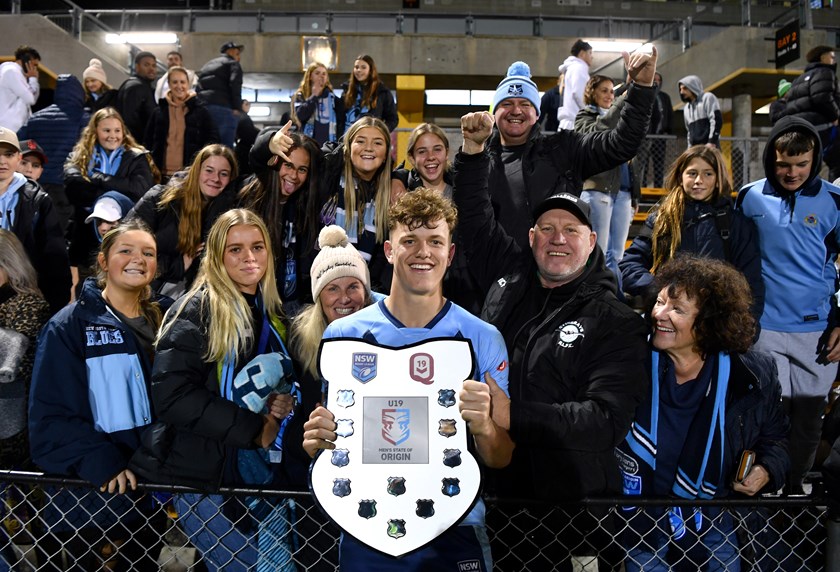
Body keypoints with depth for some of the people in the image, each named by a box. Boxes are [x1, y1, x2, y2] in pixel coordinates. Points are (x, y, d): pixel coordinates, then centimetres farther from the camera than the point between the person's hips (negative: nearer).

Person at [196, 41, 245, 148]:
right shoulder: (232, 63, 10)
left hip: (201, 107, 7)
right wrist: (237, 108, -10)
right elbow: (235, 84, -8)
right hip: (222, 107, -7)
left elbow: (198, 88, 24)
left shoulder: (207, 65, 31)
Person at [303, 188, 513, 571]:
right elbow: (327, 445, 5)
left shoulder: (483, 339, -5)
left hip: (456, 530, 0)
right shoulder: (342, 334, -5)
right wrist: (317, 442, -17)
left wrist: (483, 428, -23)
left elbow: (501, 460, -2)